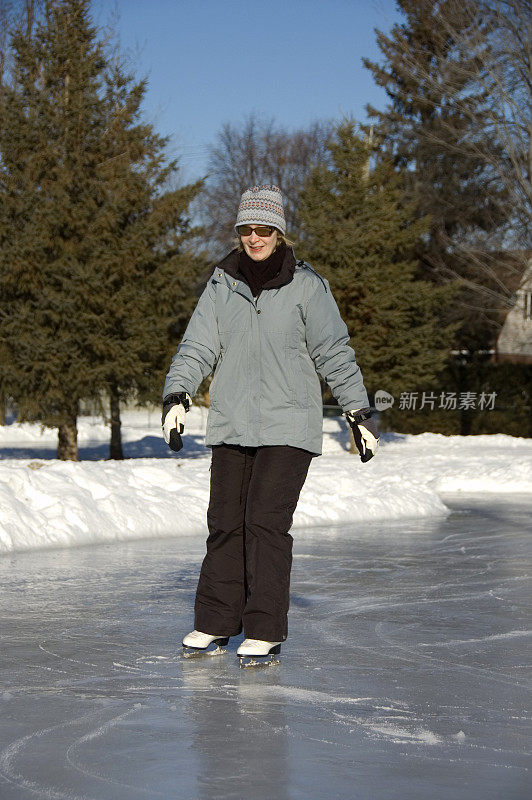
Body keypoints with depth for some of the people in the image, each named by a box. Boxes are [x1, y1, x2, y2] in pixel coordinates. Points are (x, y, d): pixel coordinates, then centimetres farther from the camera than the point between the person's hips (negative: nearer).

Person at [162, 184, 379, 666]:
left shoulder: (306, 286, -1)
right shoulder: (222, 284, 9)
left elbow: (334, 354, 3)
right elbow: (199, 346, 6)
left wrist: (359, 412, 2)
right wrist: (177, 395, -9)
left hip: (287, 426, -4)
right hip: (231, 424, 4)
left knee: (266, 522, -10)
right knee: (225, 523, 4)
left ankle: (266, 632, -3)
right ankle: (214, 625, 14)